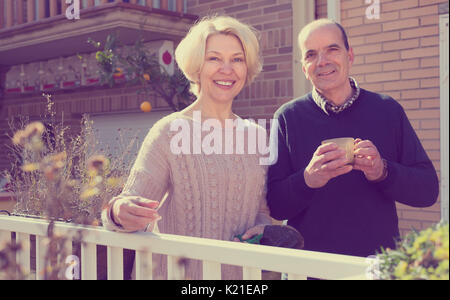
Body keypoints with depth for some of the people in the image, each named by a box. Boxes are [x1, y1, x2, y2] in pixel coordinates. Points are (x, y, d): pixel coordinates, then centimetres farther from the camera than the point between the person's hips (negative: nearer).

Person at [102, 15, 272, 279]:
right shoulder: (170, 132, -10)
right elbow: (135, 202, -18)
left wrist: (262, 228, -6)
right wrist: (120, 212, -39)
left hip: (245, 272, 4)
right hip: (182, 272, -4)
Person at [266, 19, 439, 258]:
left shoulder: (388, 110, -1)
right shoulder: (288, 117, -5)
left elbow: (428, 191, -3)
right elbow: (275, 205, -8)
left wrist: (382, 171, -20)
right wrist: (307, 180, -26)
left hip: (378, 259, 1)